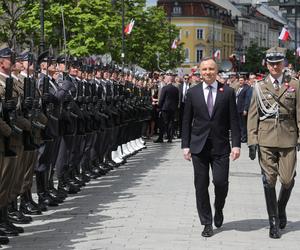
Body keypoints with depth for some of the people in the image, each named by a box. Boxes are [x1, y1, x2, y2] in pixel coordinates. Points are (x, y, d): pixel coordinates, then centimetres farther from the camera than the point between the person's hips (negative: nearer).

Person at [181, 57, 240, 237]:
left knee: (220, 182, -9)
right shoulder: (193, 93, 6)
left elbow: (234, 120, 2)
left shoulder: (227, 92, 3)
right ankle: (207, 223, 13)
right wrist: (185, 145, 2)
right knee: (201, 185, 2)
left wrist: (236, 144, -6)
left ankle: (218, 209, 23)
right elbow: (187, 121, 8)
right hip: (199, 146, 1)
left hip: (220, 146, -1)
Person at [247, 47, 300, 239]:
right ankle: (274, 221, 12)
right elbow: (253, 115, 7)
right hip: (266, 140, 0)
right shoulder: (259, 87, 7)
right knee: (269, 180, 1)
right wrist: (252, 141, 0)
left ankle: (281, 209, 29)